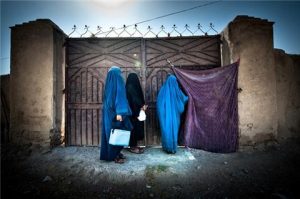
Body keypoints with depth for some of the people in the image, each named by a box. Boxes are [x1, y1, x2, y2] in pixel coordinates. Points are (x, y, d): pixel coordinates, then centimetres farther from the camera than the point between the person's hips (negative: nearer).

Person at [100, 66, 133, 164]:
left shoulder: (109, 84, 12)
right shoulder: (118, 83, -12)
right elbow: (119, 98, -21)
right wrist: (119, 113, -25)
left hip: (108, 113, 9)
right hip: (115, 113, -9)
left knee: (111, 133, 14)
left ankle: (109, 154, 25)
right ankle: (115, 156, 9)